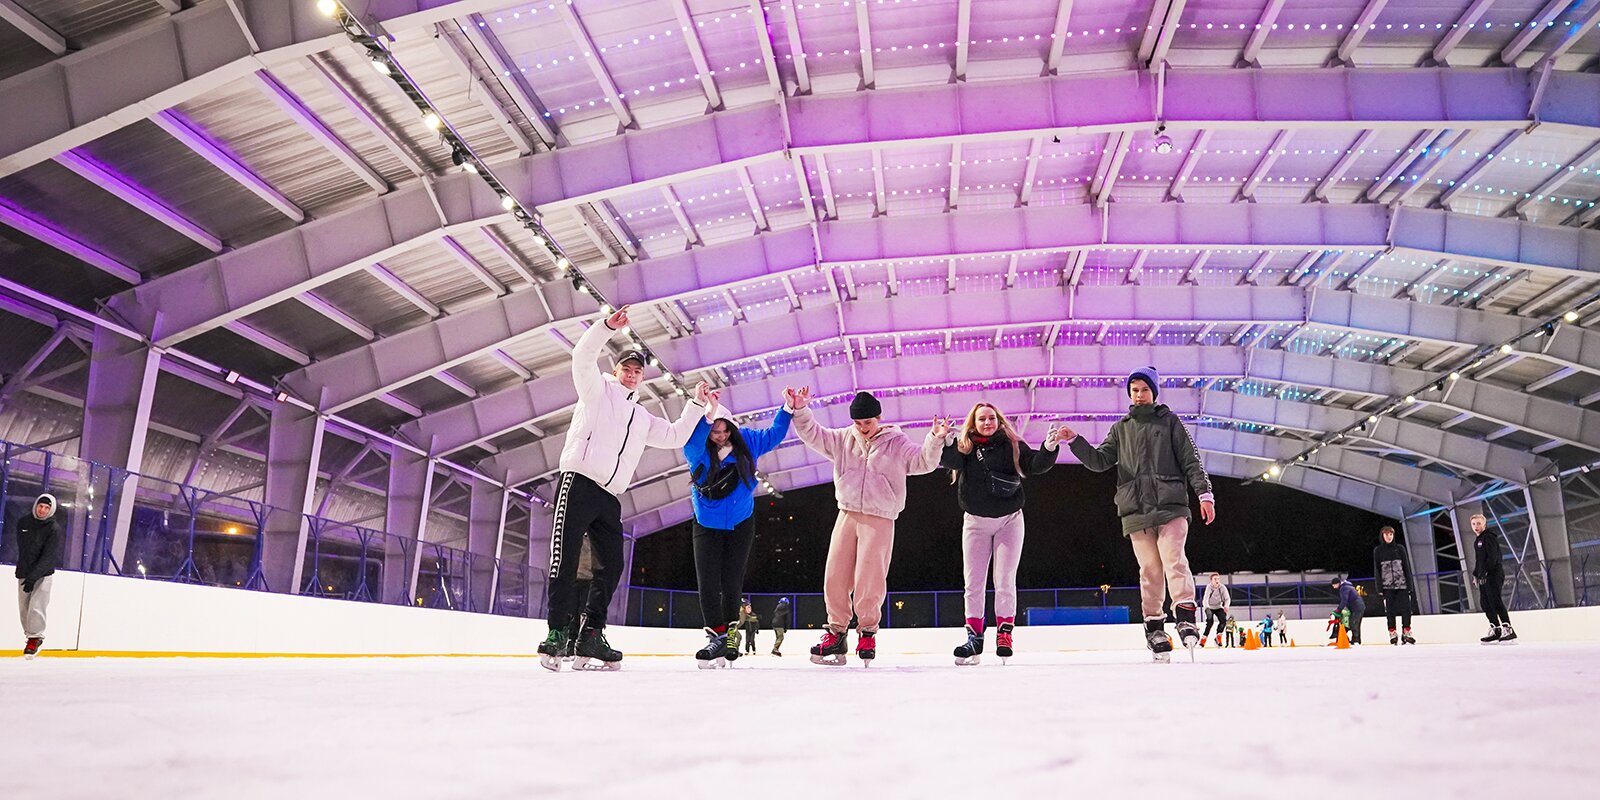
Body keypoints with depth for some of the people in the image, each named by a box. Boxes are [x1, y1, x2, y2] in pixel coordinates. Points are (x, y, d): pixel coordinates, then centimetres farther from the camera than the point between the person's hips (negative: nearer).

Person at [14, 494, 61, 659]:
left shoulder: (54, 529, -13)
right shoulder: (23, 522, 3)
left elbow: (48, 557, -20)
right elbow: (21, 546, 19)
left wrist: (33, 577, -26)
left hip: (43, 574, -5)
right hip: (23, 573, 5)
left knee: (36, 607, -15)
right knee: (24, 608, 7)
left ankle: (34, 638, -10)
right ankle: (29, 634, 20)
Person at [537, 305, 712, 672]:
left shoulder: (643, 419, 27)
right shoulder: (597, 390, 10)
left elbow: (675, 436, 27)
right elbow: (582, 356, -7)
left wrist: (697, 404, 23)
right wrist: (609, 326, -18)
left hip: (609, 498, 7)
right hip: (578, 483, -7)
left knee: (612, 565, 1)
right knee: (565, 561, -11)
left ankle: (589, 635, 5)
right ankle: (558, 633, -10)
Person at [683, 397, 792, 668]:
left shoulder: (746, 441, -7)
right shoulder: (698, 450, -15)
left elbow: (774, 435, 8)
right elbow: (692, 442, -40)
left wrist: (788, 409, -3)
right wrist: (708, 414, -55)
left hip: (741, 524, 1)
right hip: (707, 526, -1)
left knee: (732, 582, 5)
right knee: (708, 582, -9)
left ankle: (731, 632, 15)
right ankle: (717, 636, -7)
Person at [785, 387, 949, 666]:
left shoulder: (897, 443, 3)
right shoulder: (843, 439, 12)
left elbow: (923, 461, -5)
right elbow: (813, 434, 13)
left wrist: (935, 440, -22)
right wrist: (799, 410, -2)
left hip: (880, 519, -3)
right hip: (847, 515, 3)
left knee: (869, 580, -6)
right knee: (835, 576, 0)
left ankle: (868, 632, 13)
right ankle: (836, 633, 12)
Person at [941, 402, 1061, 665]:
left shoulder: (1012, 445, -2)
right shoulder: (965, 447, -2)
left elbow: (1035, 465, -13)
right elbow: (948, 459, -21)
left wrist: (1049, 448, -33)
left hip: (1009, 520, -1)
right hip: (975, 522, 1)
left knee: (1005, 581, 0)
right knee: (973, 582, 3)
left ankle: (1004, 634, 8)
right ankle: (974, 636, 10)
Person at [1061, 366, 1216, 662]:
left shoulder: (1169, 421, 11)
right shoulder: (1121, 428, 17)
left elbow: (1191, 460, 6)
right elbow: (1100, 461, 9)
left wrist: (1204, 493, -4)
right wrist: (1074, 441, -5)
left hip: (1171, 504, -2)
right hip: (1136, 510, 2)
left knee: (1174, 560, -15)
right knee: (1149, 570, 2)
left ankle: (1185, 616, -15)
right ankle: (1154, 625, 5)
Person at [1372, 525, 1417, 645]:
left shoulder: (1400, 548, 8)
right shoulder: (1378, 551, 7)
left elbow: (1407, 567, 7)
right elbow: (1376, 570, 5)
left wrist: (1410, 584, 0)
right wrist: (1379, 587, -2)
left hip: (1402, 584, 1)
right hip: (1387, 585, -1)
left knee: (1406, 608, -5)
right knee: (1390, 610, 0)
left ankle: (1406, 633, 3)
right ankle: (1393, 633, 6)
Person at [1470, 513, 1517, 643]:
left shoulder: (1489, 537, -9)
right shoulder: (1477, 541, 19)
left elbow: (1492, 557, -18)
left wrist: (1485, 571, -23)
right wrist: (1475, 574, 19)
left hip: (1494, 574, -9)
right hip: (1484, 576, 9)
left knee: (1495, 602, -14)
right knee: (1485, 603, 8)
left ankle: (1508, 629, -14)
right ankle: (1495, 631, 13)